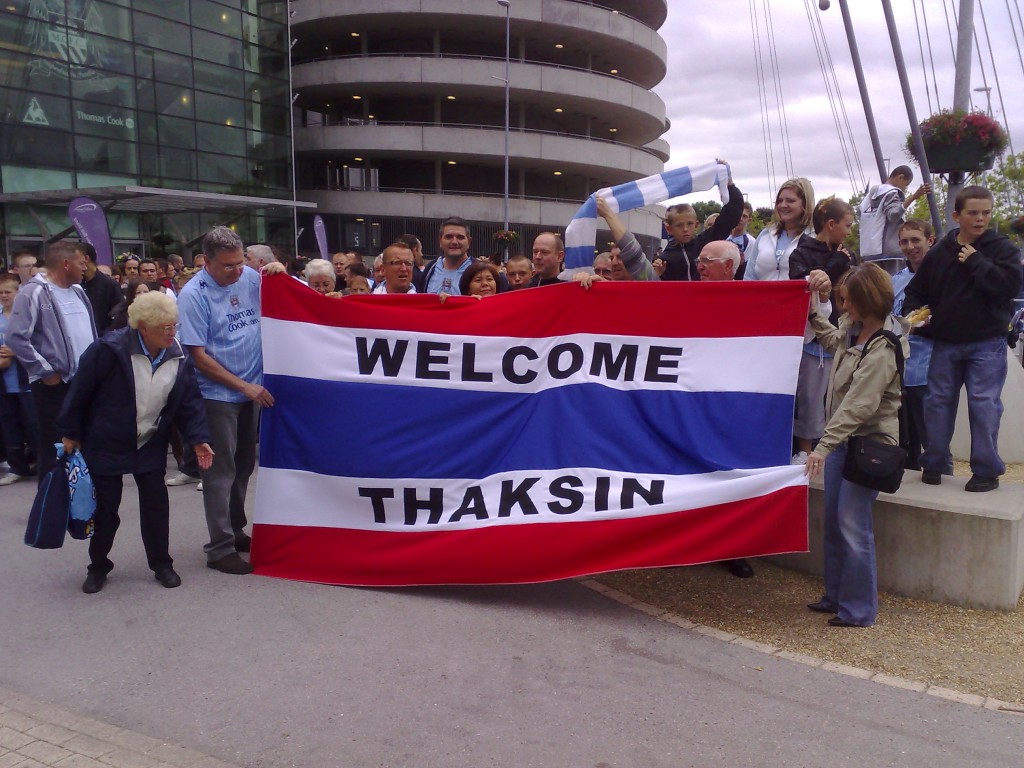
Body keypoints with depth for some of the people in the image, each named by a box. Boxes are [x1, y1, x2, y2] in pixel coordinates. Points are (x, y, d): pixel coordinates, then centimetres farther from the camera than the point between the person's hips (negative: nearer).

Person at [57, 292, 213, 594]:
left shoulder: (178, 358, -8)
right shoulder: (109, 350, -22)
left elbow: (189, 402, -4)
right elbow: (80, 391, -14)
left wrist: (199, 438, -15)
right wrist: (69, 433, -8)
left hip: (150, 446, 4)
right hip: (105, 444, -3)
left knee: (156, 504, 5)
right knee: (105, 508, 6)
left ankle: (161, 563, 20)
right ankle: (98, 566, 26)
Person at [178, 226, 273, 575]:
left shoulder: (251, 277, -1)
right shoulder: (194, 294, -14)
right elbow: (199, 356, -14)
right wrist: (244, 386, -15)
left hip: (253, 389, 6)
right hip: (218, 393, -5)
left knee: (244, 466, 16)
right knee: (221, 471, 1)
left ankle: (236, 531, 32)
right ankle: (220, 549, 10)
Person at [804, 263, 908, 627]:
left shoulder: (883, 350, -22)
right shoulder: (853, 326, 3)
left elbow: (858, 406, -28)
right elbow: (832, 341, 28)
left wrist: (823, 446, -32)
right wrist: (814, 311, 19)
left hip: (868, 441, -9)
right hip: (843, 437, 9)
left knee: (852, 524, -5)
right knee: (833, 520, 15)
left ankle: (858, 610, 8)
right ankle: (835, 596, 28)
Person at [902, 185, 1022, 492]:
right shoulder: (940, 252, 7)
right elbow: (915, 290, 14)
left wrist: (975, 261, -15)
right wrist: (913, 312, -6)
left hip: (987, 343, -3)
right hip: (946, 343, 3)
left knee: (983, 404, -4)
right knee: (938, 401, 6)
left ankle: (986, 471, 5)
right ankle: (932, 464, 17)